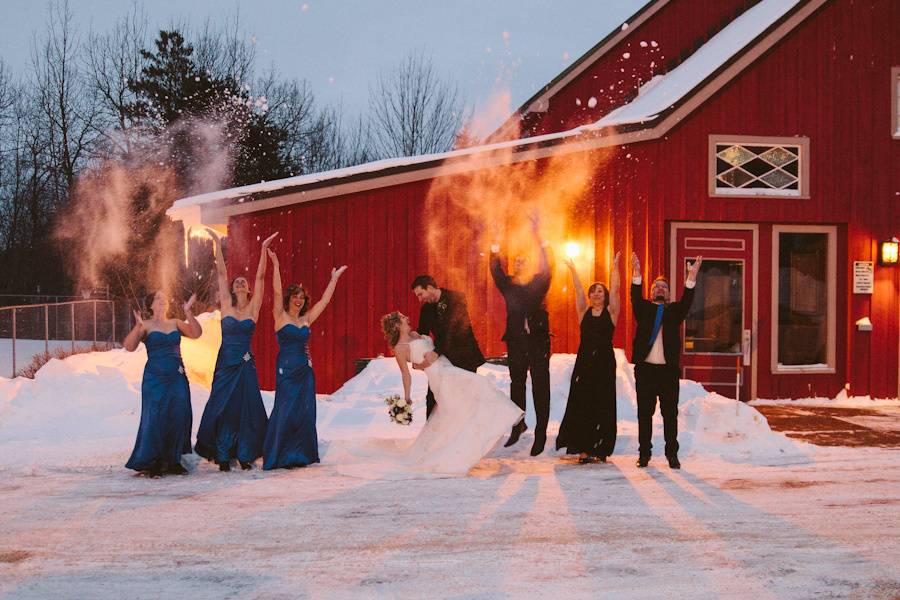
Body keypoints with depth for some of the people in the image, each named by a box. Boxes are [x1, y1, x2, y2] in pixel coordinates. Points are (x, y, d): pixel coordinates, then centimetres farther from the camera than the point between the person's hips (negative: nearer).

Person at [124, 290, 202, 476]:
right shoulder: (146, 325, 1)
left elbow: (196, 333, 1)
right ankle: (153, 463, 3)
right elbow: (129, 346, -11)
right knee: (155, 419, -5)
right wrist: (137, 326, -26)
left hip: (177, 378, 4)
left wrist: (188, 313, -10)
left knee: (178, 418, 0)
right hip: (155, 379, -4)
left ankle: (173, 461, 10)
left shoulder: (175, 323, 13)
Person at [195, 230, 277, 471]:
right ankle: (223, 455, 8)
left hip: (245, 365, 0)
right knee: (223, 408, 1)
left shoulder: (253, 308, 4)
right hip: (225, 363, 0)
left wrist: (263, 249, -7)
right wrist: (218, 244, 0)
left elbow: (260, 278, -1)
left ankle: (245, 454, 9)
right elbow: (222, 273, 2)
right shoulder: (227, 305, 4)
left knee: (247, 408, 0)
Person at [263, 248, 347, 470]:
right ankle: (280, 457, 2)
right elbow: (277, 292, -12)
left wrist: (334, 278, 16)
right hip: (286, 369, -5)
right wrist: (275, 265, -21)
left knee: (305, 413, 4)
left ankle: (301, 455, 10)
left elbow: (325, 300, 15)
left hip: (305, 370, 5)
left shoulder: (306, 319, 11)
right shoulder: (281, 316, -1)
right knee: (285, 411, -5)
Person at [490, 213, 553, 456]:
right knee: (516, 385, 13)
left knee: (540, 388, -3)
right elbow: (496, 271, -6)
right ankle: (518, 426, 30)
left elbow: (546, 268, -12)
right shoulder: (508, 285, 9)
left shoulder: (538, 284, 5)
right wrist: (496, 245, -21)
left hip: (538, 341, -2)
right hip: (516, 342, 2)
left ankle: (540, 435, -1)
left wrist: (538, 238, -24)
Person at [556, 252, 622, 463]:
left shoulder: (611, 312, 5)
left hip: (604, 362, -2)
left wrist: (615, 268, -6)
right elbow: (578, 291, 5)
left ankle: (600, 449, 1)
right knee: (581, 404, -2)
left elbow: (614, 290, -3)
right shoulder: (584, 311, 10)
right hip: (584, 361, 2)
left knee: (602, 406, -1)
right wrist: (573, 270, 0)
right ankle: (583, 448, 0)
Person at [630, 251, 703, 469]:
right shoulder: (644, 309, 11)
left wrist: (691, 278, -21)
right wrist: (637, 275, -24)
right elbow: (636, 298, -8)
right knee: (644, 413, 4)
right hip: (645, 369, 0)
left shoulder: (674, 310, 12)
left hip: (668, 369, 0)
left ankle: (672, 455, 7)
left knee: (670, 414, 2)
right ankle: (644, 453, 10)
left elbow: (686, 302, -6)